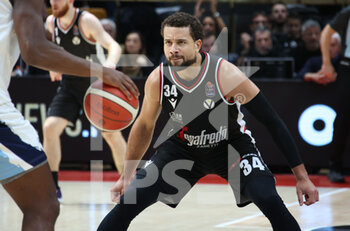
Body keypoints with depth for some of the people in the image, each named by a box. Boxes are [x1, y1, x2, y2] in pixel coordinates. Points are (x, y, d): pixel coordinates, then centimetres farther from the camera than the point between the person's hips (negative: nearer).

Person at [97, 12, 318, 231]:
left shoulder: (226, 75, -30)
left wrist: (301, 176, -24)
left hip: (232, 144, -2)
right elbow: (144, 127, 1)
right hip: (182, 147, 3)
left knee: (268, 198, -27)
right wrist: (126, 176, 6)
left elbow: (272, 121, -24)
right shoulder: (157, 80, -20)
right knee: (128, 200, -9)